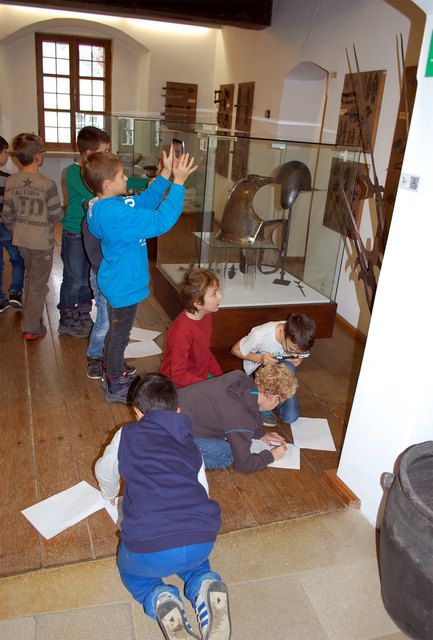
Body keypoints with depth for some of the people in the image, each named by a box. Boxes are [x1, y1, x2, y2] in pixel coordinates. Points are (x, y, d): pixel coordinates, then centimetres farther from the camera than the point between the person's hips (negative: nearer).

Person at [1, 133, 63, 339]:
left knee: (30, 277, 25)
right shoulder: (47, 184, -18)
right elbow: (56, 215, -11)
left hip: (21, 240, 6)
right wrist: (62, 214, 12)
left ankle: (27, 316, 37)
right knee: (38, 285, 5)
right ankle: (31, 328, 11)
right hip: (41, 241, -5)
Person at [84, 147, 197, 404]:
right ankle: (116, 388, 25)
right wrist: (178, 182, -27)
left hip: (117, 283, 10)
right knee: (120, 336, 7)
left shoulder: (104, 207, 2)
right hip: (124, 286, -10)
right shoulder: (116, 214, -31)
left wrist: (166, 173, 2)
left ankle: (114, 374, 44)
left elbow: (145, 200, 10)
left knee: (116, 332, 25)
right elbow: (160, 221, -32)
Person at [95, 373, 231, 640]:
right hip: (203, 542, 3)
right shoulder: (191, 445, 19)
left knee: (129, 569, 33)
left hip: (149, 550, -3)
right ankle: (205, 585, 6)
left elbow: (105, 471, 32)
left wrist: (111, 495, 54)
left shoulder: (127, 436, 13)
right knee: (192, 560, 39)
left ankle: (159, 599, 1)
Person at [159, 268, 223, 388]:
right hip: (181, 386, -8)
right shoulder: (182, 331, -30)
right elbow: (178, 375, -25)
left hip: (203, 376, 8)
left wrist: (221, 377, 2)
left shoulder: (206, 315, -1)